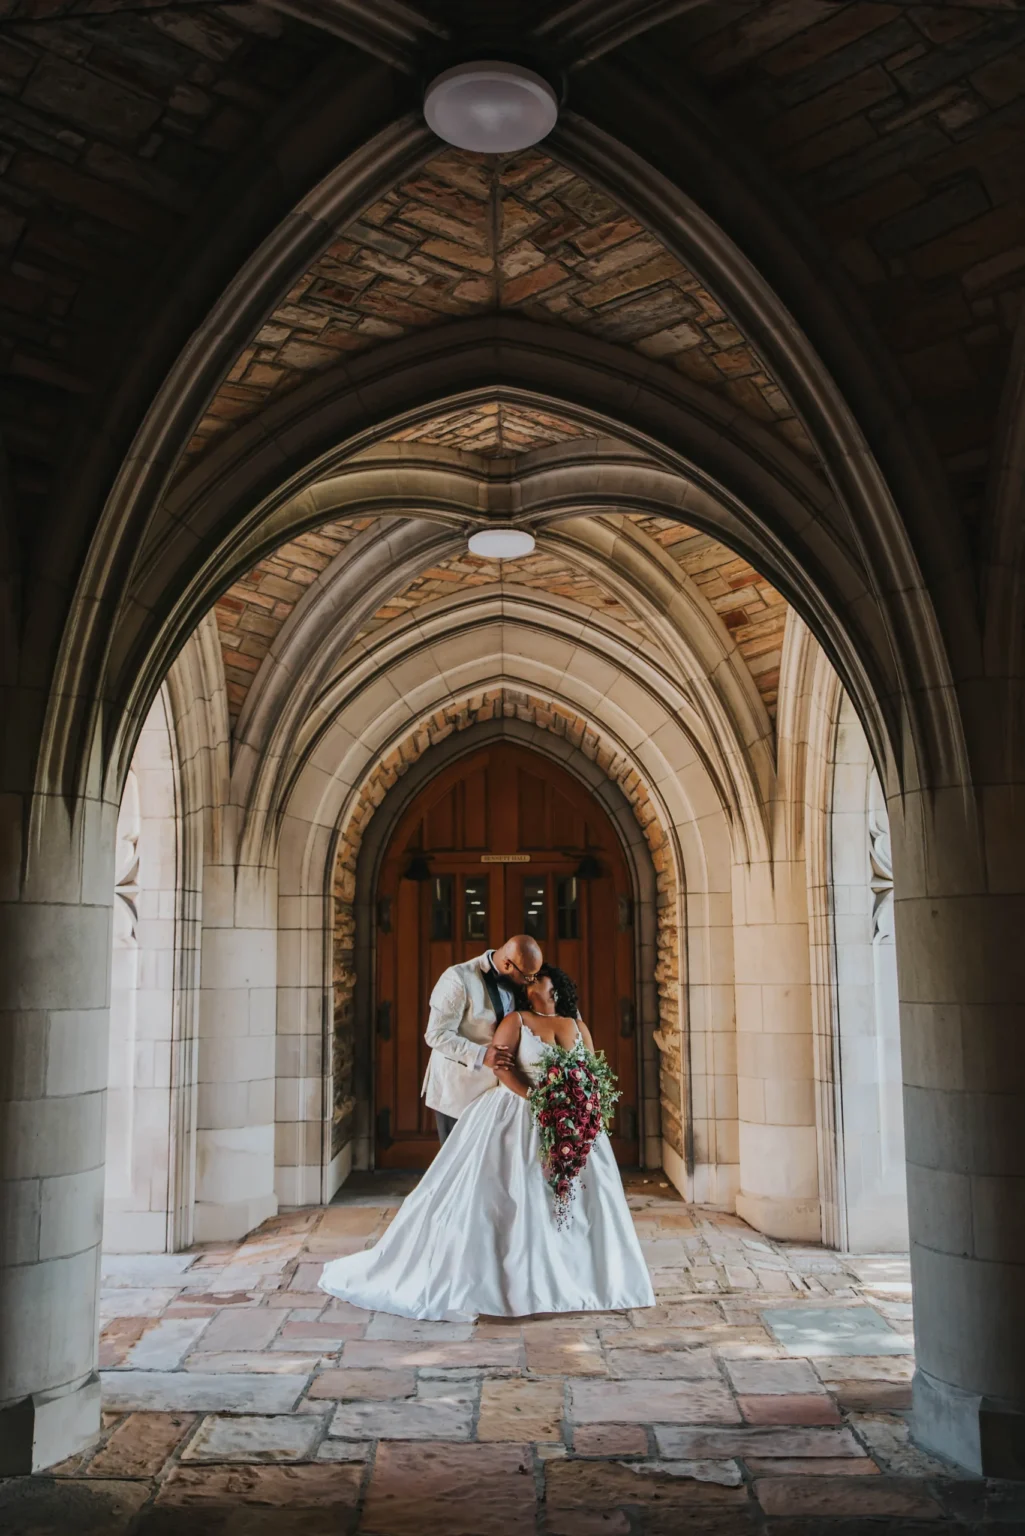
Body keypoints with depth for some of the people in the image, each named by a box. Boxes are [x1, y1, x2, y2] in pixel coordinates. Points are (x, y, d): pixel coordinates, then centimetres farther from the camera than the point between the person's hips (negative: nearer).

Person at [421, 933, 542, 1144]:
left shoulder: (512, 980, 0)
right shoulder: (459, 979, -21)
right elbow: (436, 1034, -21)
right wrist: (481, 1055, -31)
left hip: (495, 1087, 6)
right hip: (458, 1090, -6)